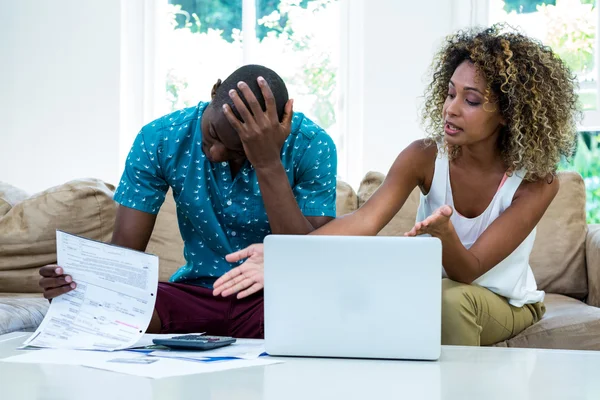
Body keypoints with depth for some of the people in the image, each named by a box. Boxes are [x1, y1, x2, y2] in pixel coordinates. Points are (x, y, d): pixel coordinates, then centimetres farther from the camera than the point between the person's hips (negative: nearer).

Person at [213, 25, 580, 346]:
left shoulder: (537, 182, -21)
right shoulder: (424, 157, -15)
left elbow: (467, 271, -26)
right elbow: (366, 220, -30)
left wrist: (443, 231, -50)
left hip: (507, 303, -2)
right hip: (436, 294, 2)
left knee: (453, 298, -35)